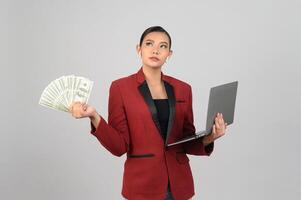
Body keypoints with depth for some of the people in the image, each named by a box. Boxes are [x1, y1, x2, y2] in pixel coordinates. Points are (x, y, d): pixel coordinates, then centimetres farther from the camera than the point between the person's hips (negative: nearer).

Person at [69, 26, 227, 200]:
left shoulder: (182, 89, 3)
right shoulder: (120, 87, -6)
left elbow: (187, 143, 8)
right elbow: (119, 146, -10)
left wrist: (209, 138, -11)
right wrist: (94, 117, -24)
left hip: (179, 184, 3)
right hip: (142, 185, -3)